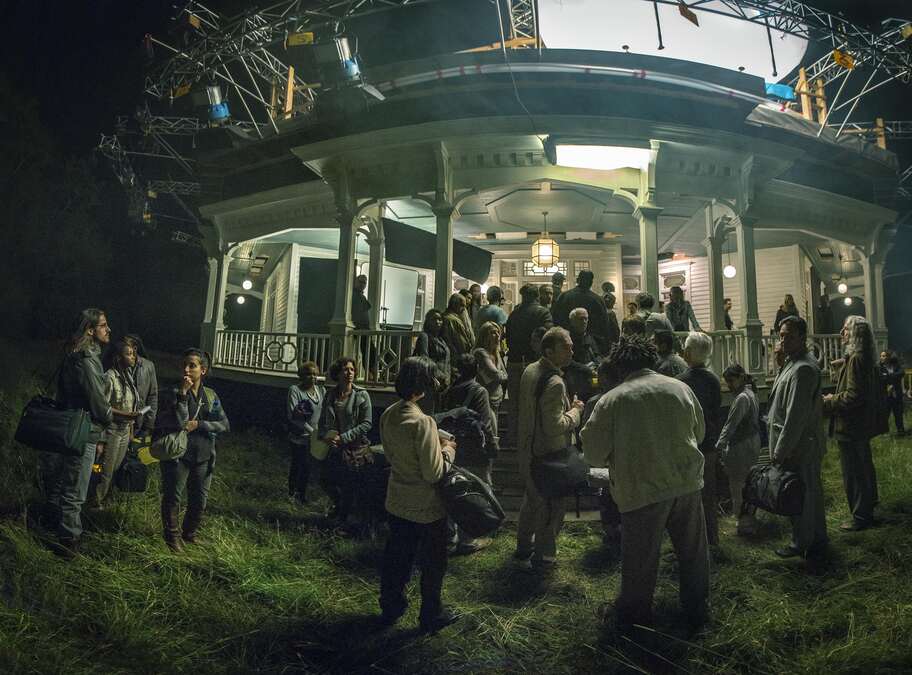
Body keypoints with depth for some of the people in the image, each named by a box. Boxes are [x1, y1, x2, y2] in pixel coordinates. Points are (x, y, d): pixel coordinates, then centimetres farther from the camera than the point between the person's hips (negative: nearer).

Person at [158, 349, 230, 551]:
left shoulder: (211, 396, 4)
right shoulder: (175, 392, -5)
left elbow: (225, 425, -3)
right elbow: (179, 422, -20)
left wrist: (198, 424, -14)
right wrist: (183, 393, -24)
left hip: (203, 457, 3)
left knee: (199, 500, 13)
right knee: (172, 498, 6)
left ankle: (189, 533, 35)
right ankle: (173, 536, 27)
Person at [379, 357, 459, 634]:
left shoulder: (388, 415, -4)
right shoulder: (422, 422, -28)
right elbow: (433, 473, -24)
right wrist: (448, 450, -7)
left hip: (397, 501, 7)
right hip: (426, 507, -7)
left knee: (396, 556, 22)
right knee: (433, 563, 14)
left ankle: (391, 608, 38)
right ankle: (431, 616, 29)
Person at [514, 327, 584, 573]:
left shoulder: (530, 370, 1)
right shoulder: (554, 384, -29)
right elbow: (555, 427, -30)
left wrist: (567, 406, 11)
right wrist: (575, 411, -14)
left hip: (528, 450, 9)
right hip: (548, 456, -9)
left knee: (532, 500, 25)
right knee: (552, 507, 10)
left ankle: (523, 548, 42)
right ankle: (543, 558, 24)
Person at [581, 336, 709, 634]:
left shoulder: (611, 400, -10)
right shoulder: (681, 388, 2)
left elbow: (595, 453, -6)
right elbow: (699, 433, 14)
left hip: (642, 489, -4)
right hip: (688, 483, 4)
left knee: (640, 559, 11)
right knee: (693, 550, 21)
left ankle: (634, 618, 27)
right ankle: (697, 610, 37)